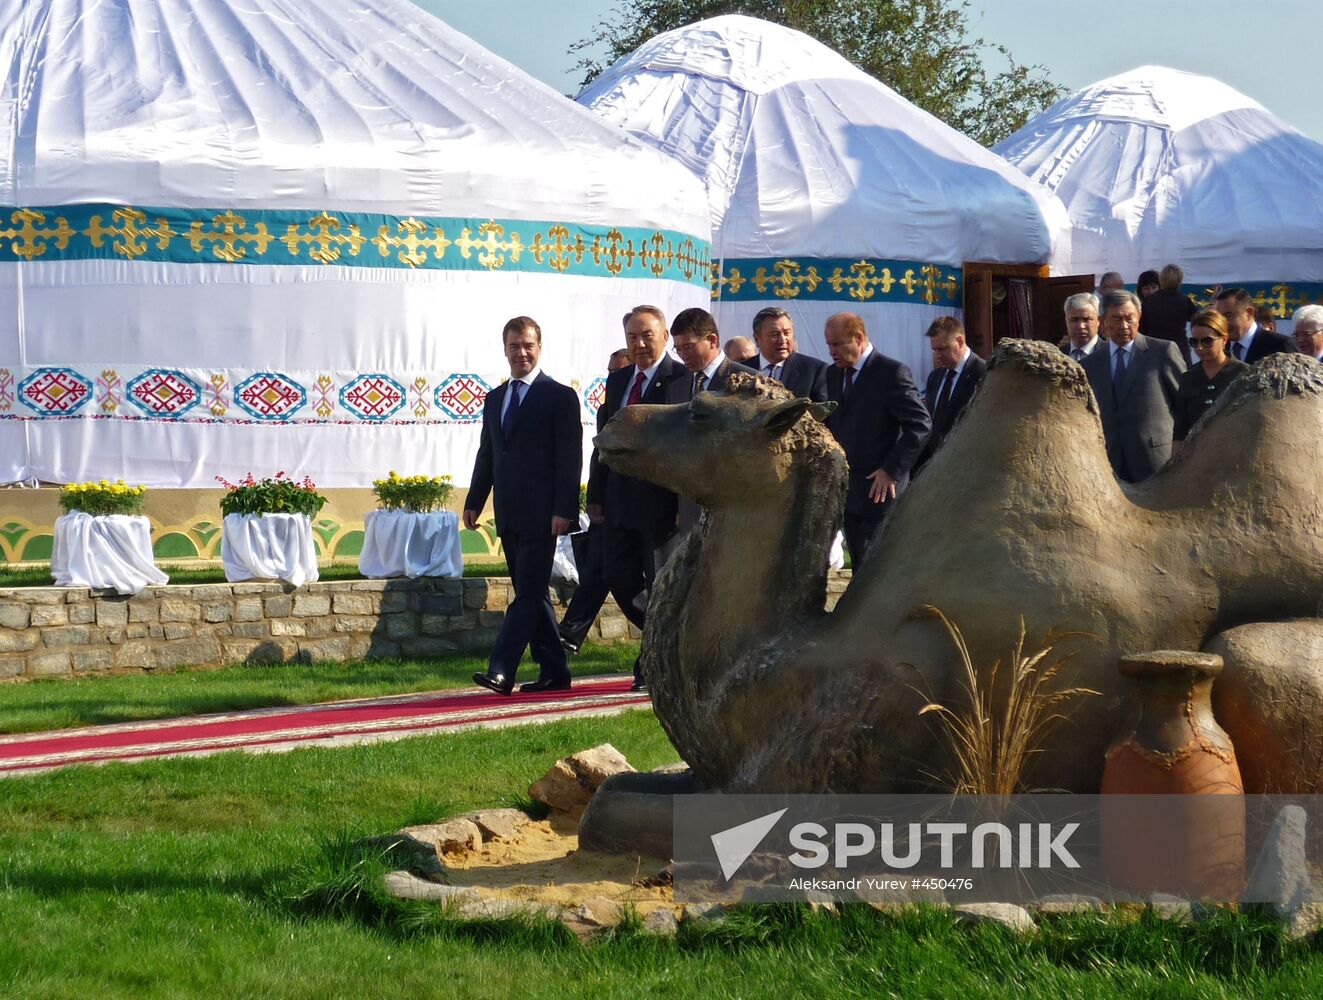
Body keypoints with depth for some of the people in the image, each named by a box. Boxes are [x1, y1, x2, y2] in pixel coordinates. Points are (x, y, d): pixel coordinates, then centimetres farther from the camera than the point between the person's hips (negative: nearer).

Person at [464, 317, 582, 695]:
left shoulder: (560, 397, -3)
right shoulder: (494, 399, 17)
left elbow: (570, 458, -8)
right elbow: (486, 455, 20)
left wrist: (563, 510, -16)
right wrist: (474, 502, 12)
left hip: (541, 514, -7)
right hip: (509, 515, 7)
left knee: (528, 592, -11)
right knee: (532, 594, 10)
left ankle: (501, 671, -20)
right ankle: (554, 671, 16)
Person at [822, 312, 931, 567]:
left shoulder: (892, 373, -11)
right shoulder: (833, 374, 12)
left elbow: (921, 425, -15)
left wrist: (892, 470, -17)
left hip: (880, 491, -7)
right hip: (848, 492, 7)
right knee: (859, 568, 10)